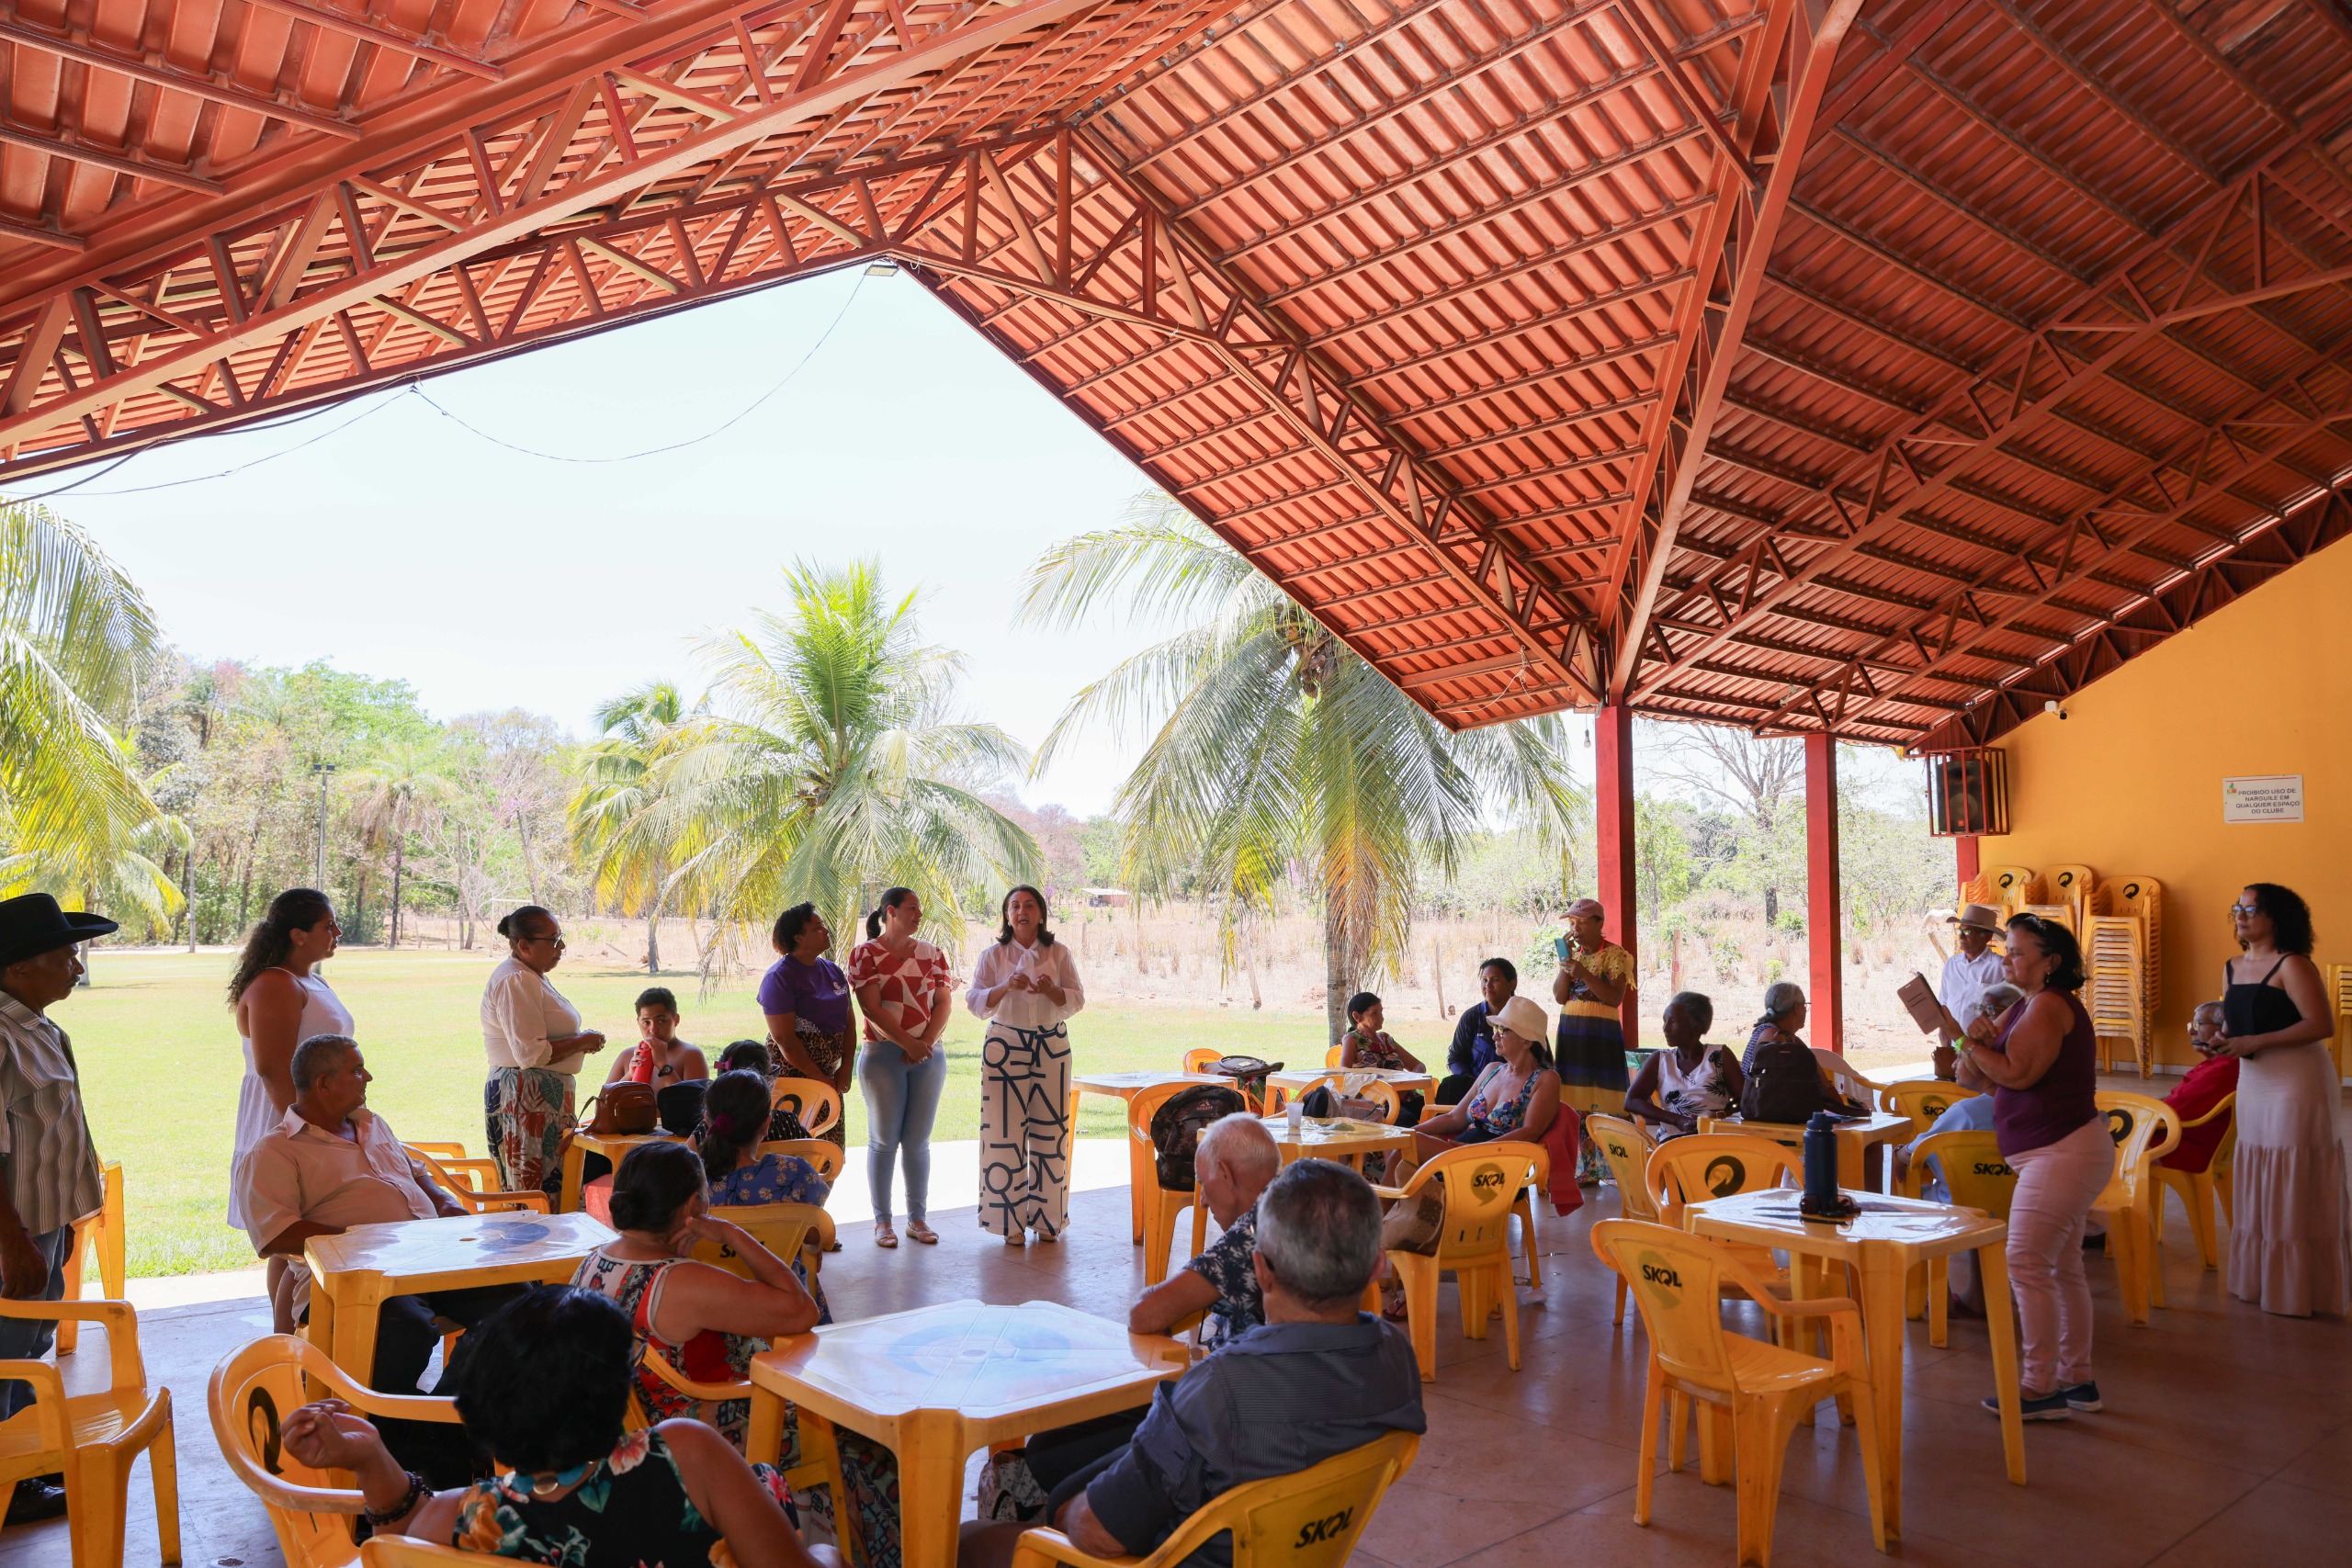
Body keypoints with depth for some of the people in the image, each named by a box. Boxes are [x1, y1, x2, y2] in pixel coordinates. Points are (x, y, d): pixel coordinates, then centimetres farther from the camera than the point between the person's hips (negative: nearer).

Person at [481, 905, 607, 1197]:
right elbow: (531, 1053, -22)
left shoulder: (531, 977, 17)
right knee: (539, 1193, -8)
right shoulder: (515, 981, -16)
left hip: (546, 1097, 10)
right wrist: (581, 1042, -11)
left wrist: (581, 1041, 14)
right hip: (526, 1099, -10)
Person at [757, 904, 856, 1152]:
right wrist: (818, 1078, -13)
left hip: (830, 1075, 7)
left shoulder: (833, 971, 12)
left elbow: (848, 1024, 12)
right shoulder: (780, 976, -11)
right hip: (793, 1074, -7)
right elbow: (784, 1038, -15)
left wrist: (846, 1069, 0)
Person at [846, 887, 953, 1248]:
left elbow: (944, 1003, 4)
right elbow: (871, 1008, -10)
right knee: (884, 1140, 2)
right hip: (883, 1055, -3)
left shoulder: (931, 954, 10)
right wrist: (908, 1043, -15)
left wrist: (926, 1043, -11)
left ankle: (918, 1217, 15)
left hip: (929, 1056, 3)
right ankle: (882, 1221, 10)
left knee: (918, 1141, 7)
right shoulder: (865, 954, -2)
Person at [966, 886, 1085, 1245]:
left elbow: (1077, 999, 2)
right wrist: (1006, 987, -22)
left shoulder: (1058, 953, 6)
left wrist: (1051, 990, -18)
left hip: (1052, 1047, 1)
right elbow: (975, 1002, -4)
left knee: (1050, 1129, 1)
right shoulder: (993, 955, 3)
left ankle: (1047, 1218, 12)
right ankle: (1011, 1221, 5)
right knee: (1006, 1131, -4)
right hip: (1005, 1047, -1)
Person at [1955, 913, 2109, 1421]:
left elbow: (2017, 1073, -24)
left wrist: (1973, 1043, -11)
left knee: (2026, 1264, -10)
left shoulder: (2050, 1004, -15)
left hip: (2062, 1152, -11)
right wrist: (1977, 1043, -9)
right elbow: (1971, 1077, 11)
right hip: (2063, 1152, 11)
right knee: (2062, 1268, 16)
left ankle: (2040, 1388, -5)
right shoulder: (2027, 1006, 16)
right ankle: (2077, 1380, 24)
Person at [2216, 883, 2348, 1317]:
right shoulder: (2233, 968, 11)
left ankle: (2301, 1290, 9)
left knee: (2295, 1187, -1)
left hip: (2298, 1081, -8)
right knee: (2257, 1184, 12)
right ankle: (2259, 1279, 22)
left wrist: (2253, 1043, -23)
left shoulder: (2292, 966, -13)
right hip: (2253, 1081, 8)